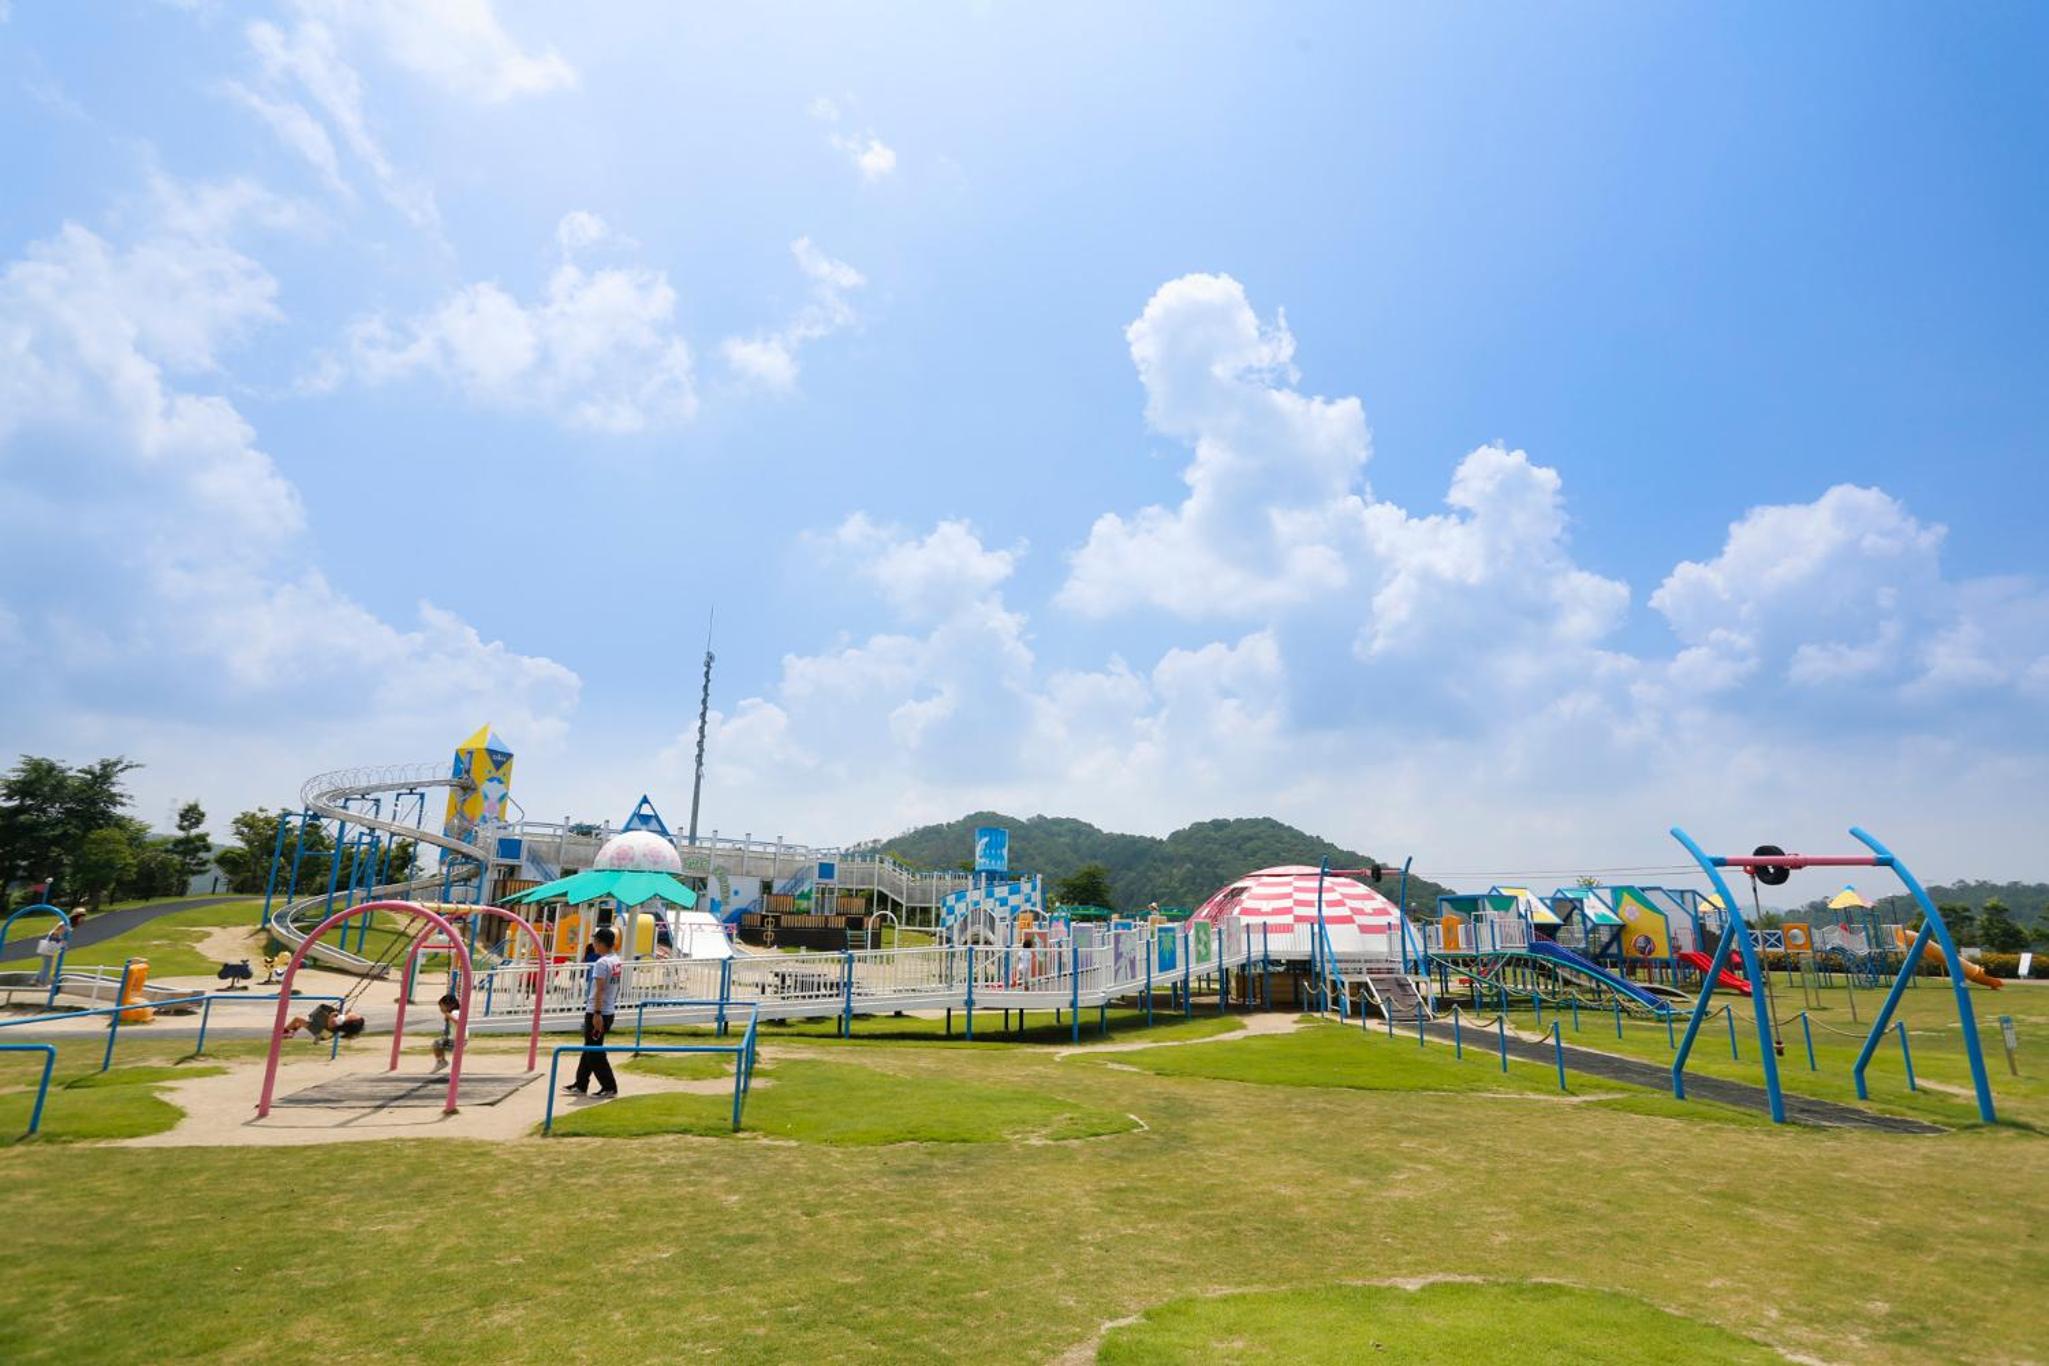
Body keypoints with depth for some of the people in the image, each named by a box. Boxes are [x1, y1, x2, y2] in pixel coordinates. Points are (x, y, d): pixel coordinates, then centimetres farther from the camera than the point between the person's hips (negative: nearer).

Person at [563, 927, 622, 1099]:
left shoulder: (601, 963, -18)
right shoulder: (617, 961, 9)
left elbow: (599, 990, -22)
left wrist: (597, 1013, -23)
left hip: (597, 1013, -9)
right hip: (609, 1011, 9)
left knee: (595, 1052, -1)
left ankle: (609, 1087, 1)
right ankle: (581, 1085, 27)